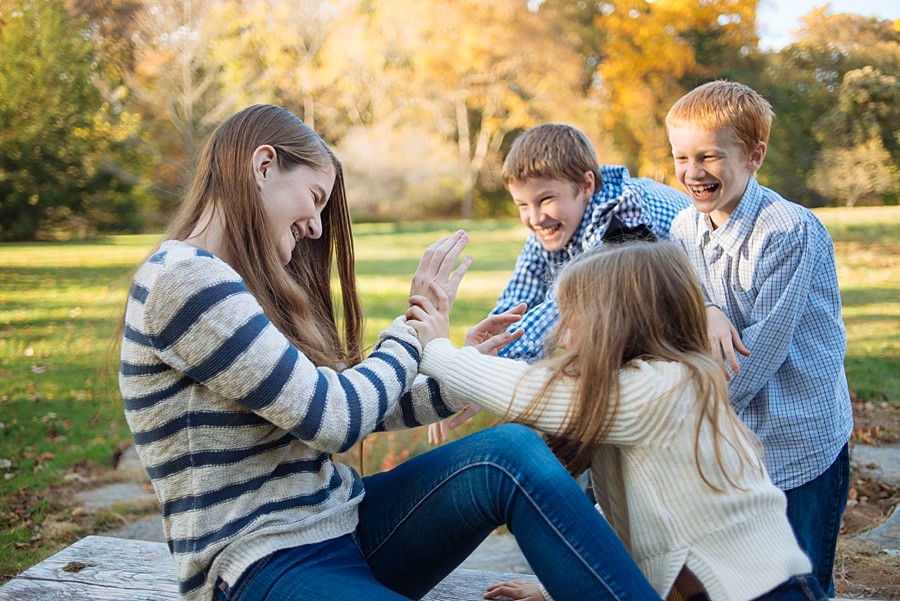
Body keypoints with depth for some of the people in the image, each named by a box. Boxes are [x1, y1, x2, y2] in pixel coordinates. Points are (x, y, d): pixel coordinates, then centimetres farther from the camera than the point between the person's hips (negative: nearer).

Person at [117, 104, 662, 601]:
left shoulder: (252, 288, 14)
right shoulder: (183, 280, -15)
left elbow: (360, 406, 15)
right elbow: (336, 421, -18)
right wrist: (414, 325, -4)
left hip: (340, 524, 8)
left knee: (511, 452, -15)